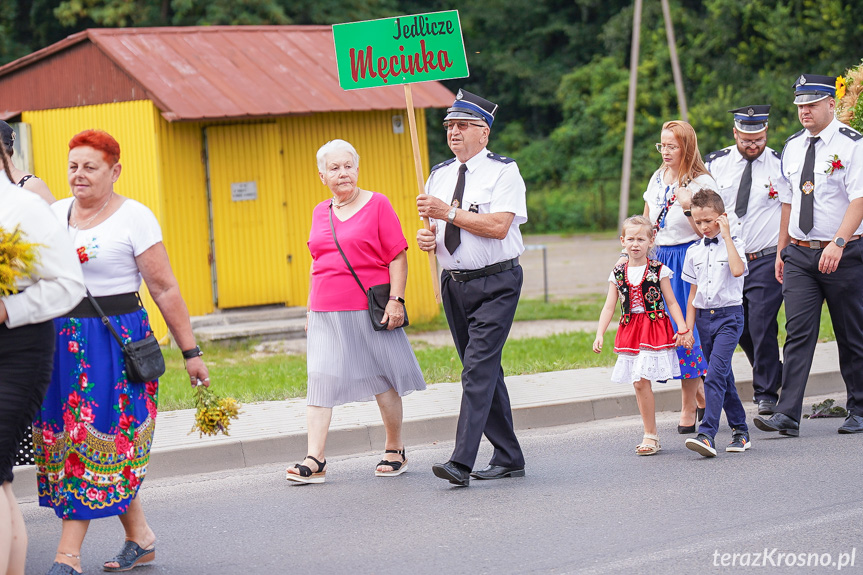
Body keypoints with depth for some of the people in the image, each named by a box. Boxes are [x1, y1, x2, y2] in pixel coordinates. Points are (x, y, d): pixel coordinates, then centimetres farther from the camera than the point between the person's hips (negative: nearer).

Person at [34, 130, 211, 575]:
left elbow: (165, 289, -7)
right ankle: (140, 539, 19)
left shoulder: (134, 218, -6)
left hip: (113, 342, -6)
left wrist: (190, 351, -8)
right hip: (61, 339, 6)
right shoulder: (55, 214, 10)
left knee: (94, 442, -7)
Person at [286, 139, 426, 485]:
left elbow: (397, 257, -5)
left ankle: (395, 451, 20)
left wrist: (396, 300, -13)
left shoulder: (377, 204, -2)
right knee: (320, 381, -5)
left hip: (369, 310, -4)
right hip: (326, 313, 4)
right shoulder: (320, 213, 13)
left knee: (383, 380, 5)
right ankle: (314, 462, -10)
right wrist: (311, 311, 18)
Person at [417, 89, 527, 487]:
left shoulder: (503, 172, -7)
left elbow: (498, 226, -19)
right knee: (484, 371, 11)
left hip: (495, 284, -7)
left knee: (479, 368, -16)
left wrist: (449, 212, -18)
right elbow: (432, 226, 19)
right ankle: (508, 458, 20)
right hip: (454, 285, 7)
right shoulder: (439, 175, 12)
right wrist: (426, 237, -5)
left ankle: (462, 462, -23)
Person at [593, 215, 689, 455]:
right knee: (638, 384, 4)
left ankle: (650, 436, -3)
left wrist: (682, 329, -8)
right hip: (629, 332, 4)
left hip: (655, 329, -4)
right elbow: (609, 307, 8)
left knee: (642, 381, -12)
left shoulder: (658, 270, -1)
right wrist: (599, 334, -1)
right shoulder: (618, 273, 7)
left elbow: (671, 303, 2)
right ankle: (651, 435, 12)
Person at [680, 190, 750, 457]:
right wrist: (688, 329, 9)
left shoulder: (734, 244, -3)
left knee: (715, 375, -17)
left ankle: (707, 435, -25)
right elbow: (693, 293, 15)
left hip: (729, 315, -6)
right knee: (723, 377, 10)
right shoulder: (694, 252, 10)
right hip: (704, 317, 6)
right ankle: (740, 431, 20)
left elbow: (737, 270, -25)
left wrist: (726, 235, -17)